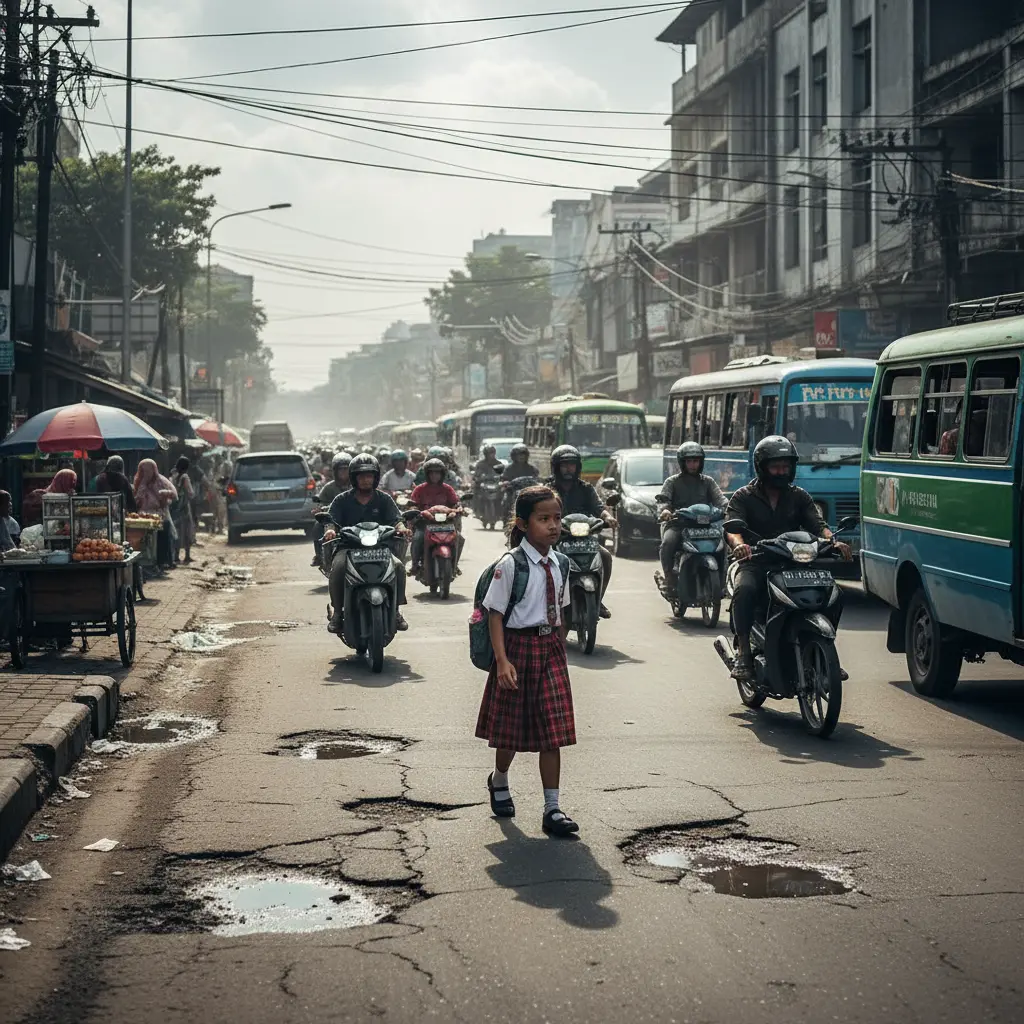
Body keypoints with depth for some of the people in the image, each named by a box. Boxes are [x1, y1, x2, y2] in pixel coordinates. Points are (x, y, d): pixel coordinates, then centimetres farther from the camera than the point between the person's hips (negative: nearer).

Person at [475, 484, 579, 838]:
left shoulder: (559, 565, 5)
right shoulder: (510, 565, -13)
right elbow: (495, 613, -13)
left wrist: (561, 651, 13)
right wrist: (502, 659, -19)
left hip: (551, 649, 4)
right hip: (519, 646, -4)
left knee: (553, 731, -1)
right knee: (511, 731, 11)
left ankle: (552, 809, 2)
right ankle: (499, 782, 41)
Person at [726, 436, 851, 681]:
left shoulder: (799, 497, 16)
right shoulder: (743, 497, 7)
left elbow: (817, 525, 3)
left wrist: (833, 541, -20)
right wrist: (739, 544, -34)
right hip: (755, 564, -3)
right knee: (745, 589, -36)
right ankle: (743, 653, -31)